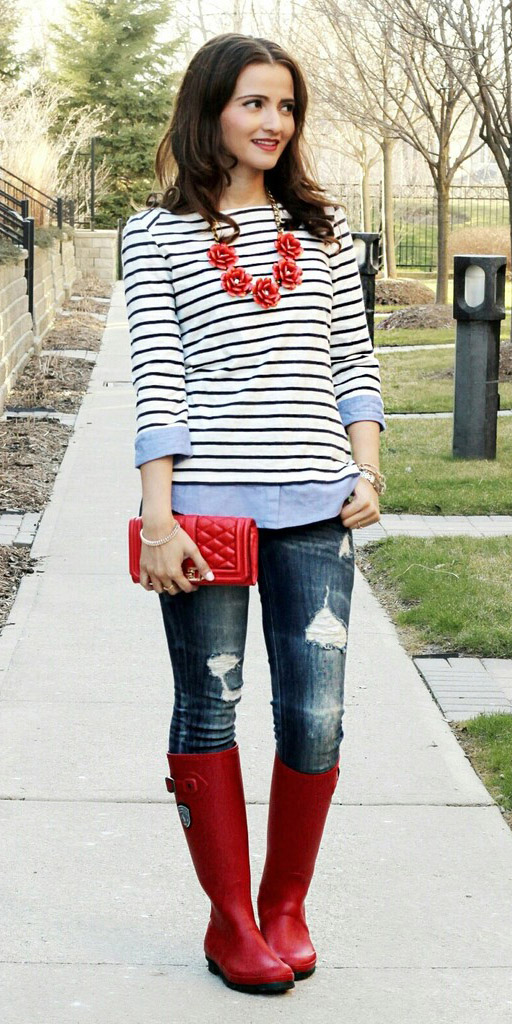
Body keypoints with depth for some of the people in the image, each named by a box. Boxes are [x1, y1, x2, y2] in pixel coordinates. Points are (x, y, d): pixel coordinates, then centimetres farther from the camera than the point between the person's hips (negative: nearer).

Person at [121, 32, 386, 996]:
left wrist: (367, 471, 1)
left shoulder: (322, 227, 14)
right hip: (206, 503, -2)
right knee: (208, 710, 6)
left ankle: (286, 903, 22)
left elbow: (355, 357, 13)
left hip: (314, 508, 3)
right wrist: (157, 517, -9)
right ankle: (231, 919, 19)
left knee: (316, 718, 2)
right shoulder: (157, 232, 4)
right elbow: (156, 379, -2)